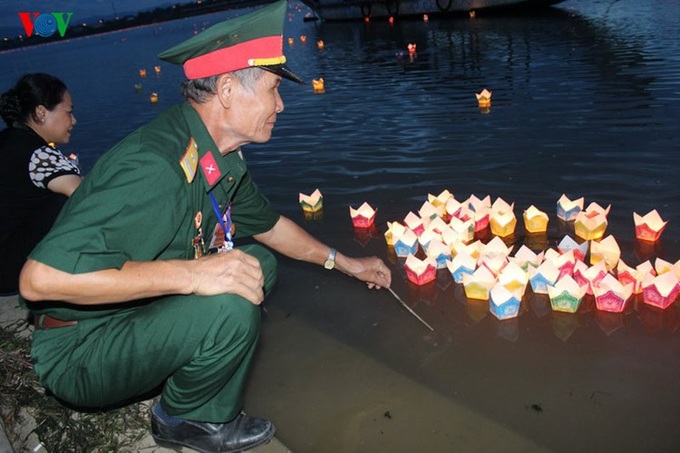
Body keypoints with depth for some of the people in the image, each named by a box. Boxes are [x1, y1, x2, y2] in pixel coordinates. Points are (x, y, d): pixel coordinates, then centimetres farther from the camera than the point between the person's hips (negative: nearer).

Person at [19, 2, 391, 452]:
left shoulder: (219, 158, 0)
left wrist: (346, 263, 22)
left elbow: (268, 224, 17)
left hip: (140, 315, 9)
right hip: (79, 354, -9)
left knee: (258, 262, 8)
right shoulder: (155, 169, -31)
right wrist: (191, 273, -36)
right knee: (231, 308, -31)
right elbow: (41, 278, -36)